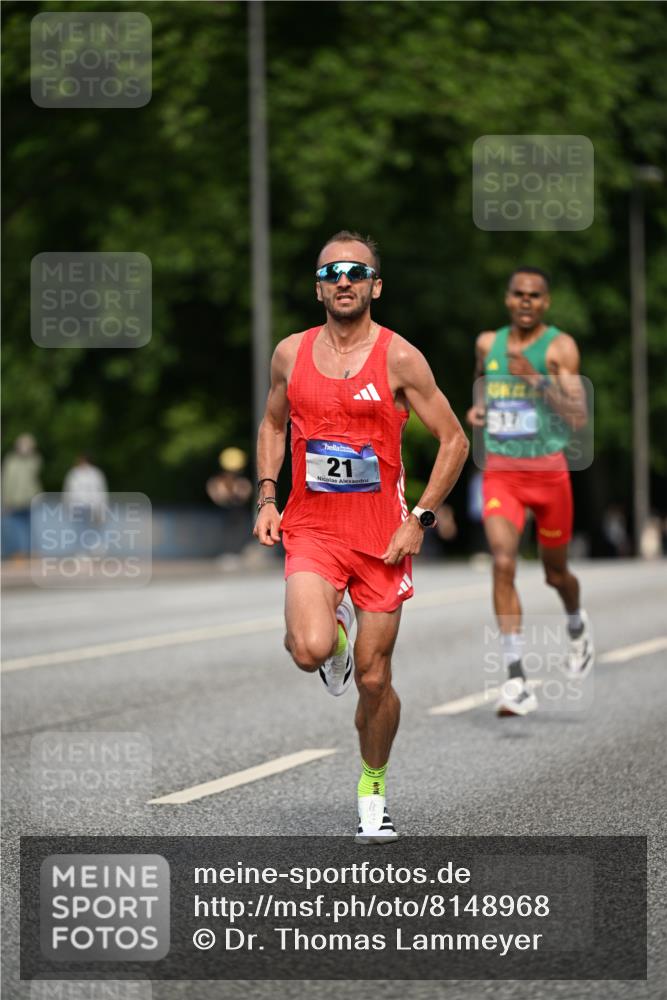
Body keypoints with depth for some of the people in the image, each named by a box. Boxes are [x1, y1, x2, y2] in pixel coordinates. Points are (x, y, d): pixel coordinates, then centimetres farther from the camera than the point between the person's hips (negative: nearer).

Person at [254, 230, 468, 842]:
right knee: (310, 651, -23)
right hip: (311, 529, 1)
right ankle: (335, 630, 15)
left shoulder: (398, 358, -6)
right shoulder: (291, 354, 3)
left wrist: (420, 519, -9)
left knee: (374, 679, 3)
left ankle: (373, 790, 27)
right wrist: (267, 498, 7)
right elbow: (273, 425, 20)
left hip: (381, 534, -1)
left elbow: (454, 440, -2)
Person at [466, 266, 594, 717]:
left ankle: (577, 625, 51)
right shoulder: (488, 343, 6)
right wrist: (477, 407, 8)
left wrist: (536, 379, -23)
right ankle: (517, 680, -22)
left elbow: (578, 419, -14)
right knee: (503, 564, -19)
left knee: (555, 573, 14)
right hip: (500, 472, 2)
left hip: (549, 471, -2)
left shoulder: (560, 347, -6)